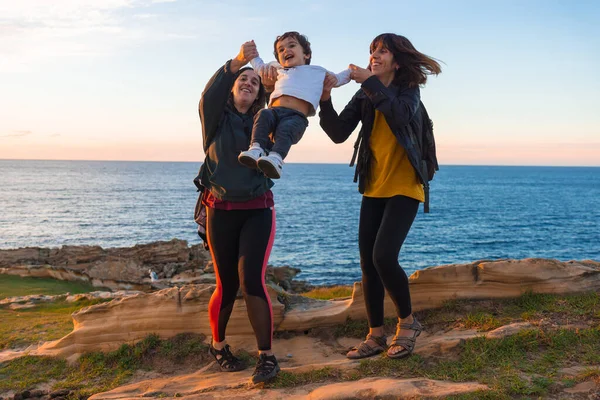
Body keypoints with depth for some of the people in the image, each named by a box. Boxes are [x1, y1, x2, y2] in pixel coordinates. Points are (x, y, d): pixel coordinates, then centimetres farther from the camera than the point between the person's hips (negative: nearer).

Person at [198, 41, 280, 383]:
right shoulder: (216, 117, 3)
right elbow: (210, 94, -16)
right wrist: (237, 62, -29)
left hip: (258, 210, 1)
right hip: (221, 210, -1)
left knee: (252, 280, -13)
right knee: (227, 284, 6)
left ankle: (267, 356, -5)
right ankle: (219, 346, 29)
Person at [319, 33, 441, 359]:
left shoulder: (408, 90, -4)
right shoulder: (365, 95, 6)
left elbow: (400, 114, -27)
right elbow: (339, 133, -3)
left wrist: (370, 81, -25)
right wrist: (326, 100, -17)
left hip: (404, 188, -5)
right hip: (374, 188, 5)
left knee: (383, 257, -18)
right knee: (367, 263, 4)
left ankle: (407, 323, 6)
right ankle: (375, 336, 16)